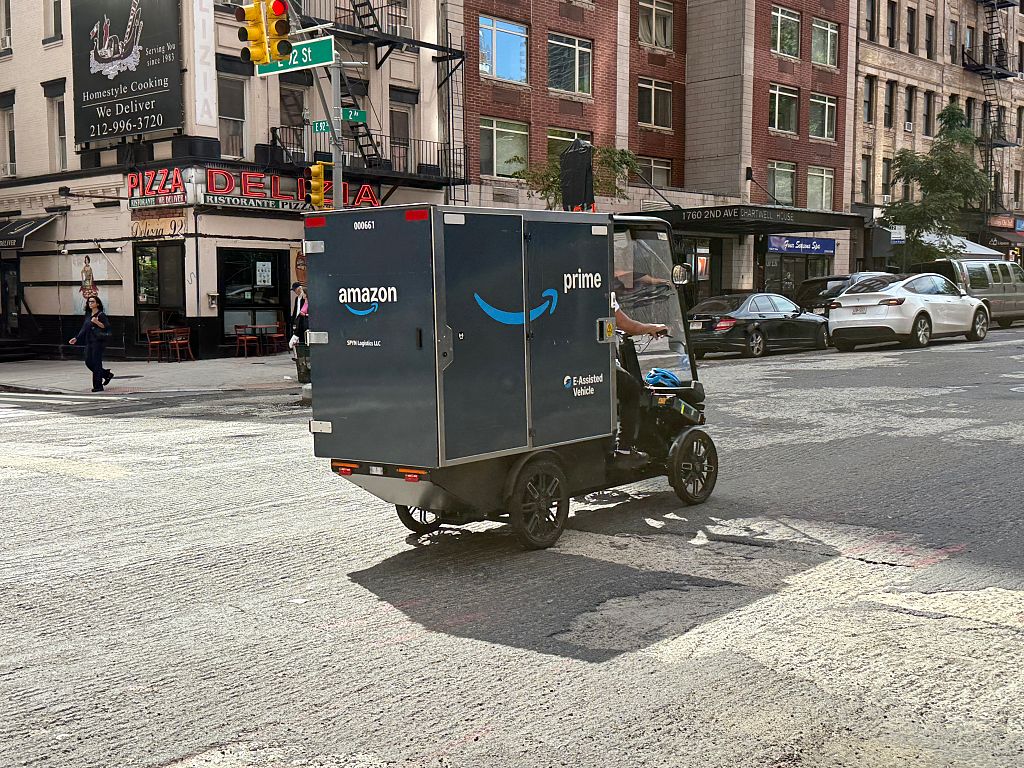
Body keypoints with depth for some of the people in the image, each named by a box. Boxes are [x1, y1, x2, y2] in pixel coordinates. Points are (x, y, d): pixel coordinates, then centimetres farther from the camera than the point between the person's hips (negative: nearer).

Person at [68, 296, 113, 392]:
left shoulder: (101, 315, -7)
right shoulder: (88, 315, 14)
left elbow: (107, 327, -13)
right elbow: (84, 329, 19)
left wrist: (97, 322, -25)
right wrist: (76, 338, 16)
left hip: (98, 342, -8)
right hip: (89, 342, 8)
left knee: (96, 363, -6)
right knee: (88, 362, 7)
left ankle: (98, 386, 1)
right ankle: (107, 374, 24)